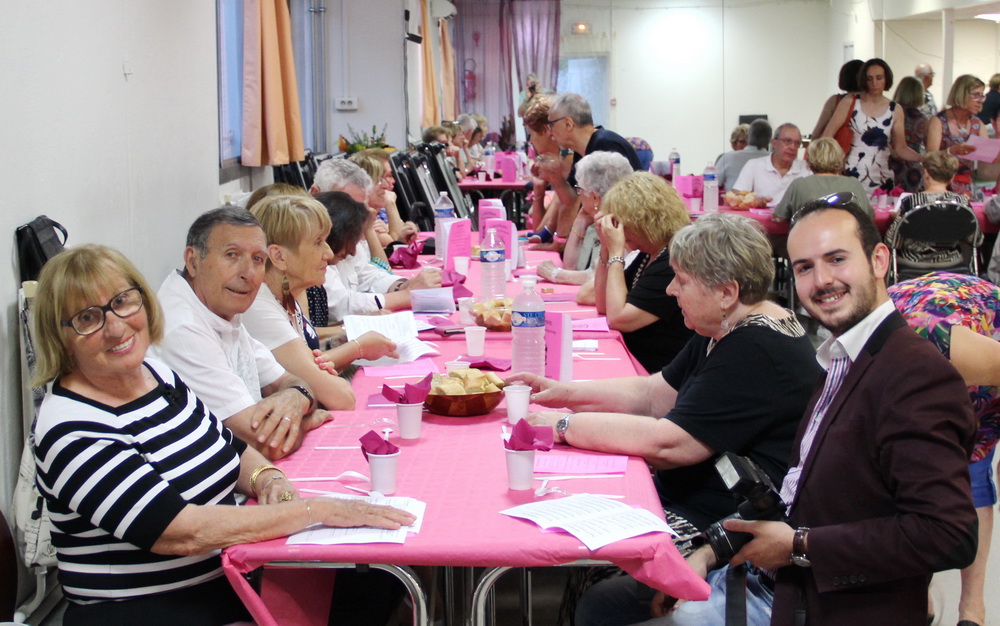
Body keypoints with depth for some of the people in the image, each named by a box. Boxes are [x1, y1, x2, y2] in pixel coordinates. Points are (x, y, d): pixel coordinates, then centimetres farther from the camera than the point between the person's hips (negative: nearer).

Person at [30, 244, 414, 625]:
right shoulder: (72, 432, -19)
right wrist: (317, 510, -23)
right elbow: (184, 532, -25)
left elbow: (233, 449, 19)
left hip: (229, 582, 8)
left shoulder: (158, 374, 6)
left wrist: (266, 477, -5)